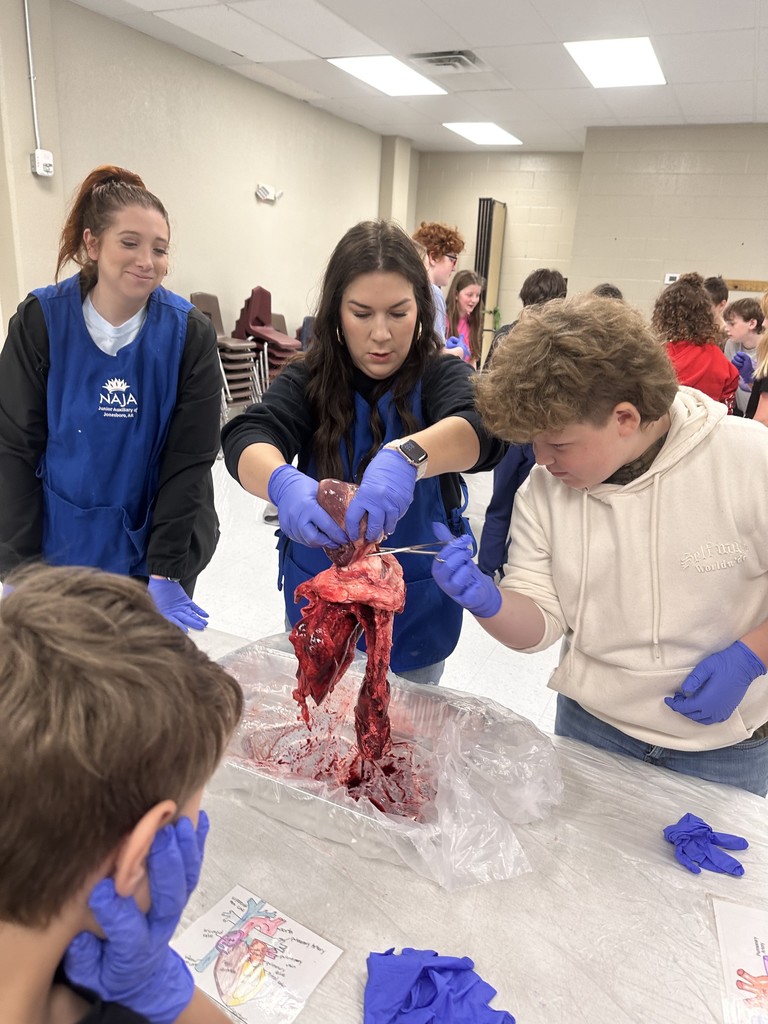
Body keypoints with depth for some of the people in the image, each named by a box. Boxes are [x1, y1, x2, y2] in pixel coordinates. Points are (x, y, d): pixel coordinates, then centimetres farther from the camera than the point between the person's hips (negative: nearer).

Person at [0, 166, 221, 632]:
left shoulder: (189, 332, -11)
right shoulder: (42, 320, -9)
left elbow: (189, 461, -11)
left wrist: (166, 575, -14)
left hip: (152, 546, 0)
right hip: (58, 546, 1)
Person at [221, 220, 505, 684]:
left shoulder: (442, 375, -11)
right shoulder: (308, 379, -8)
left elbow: (482, 427, -32)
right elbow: (245, 438, -24)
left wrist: (405, 456, -53)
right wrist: (283, 483, -46)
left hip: (415, 617, -1)